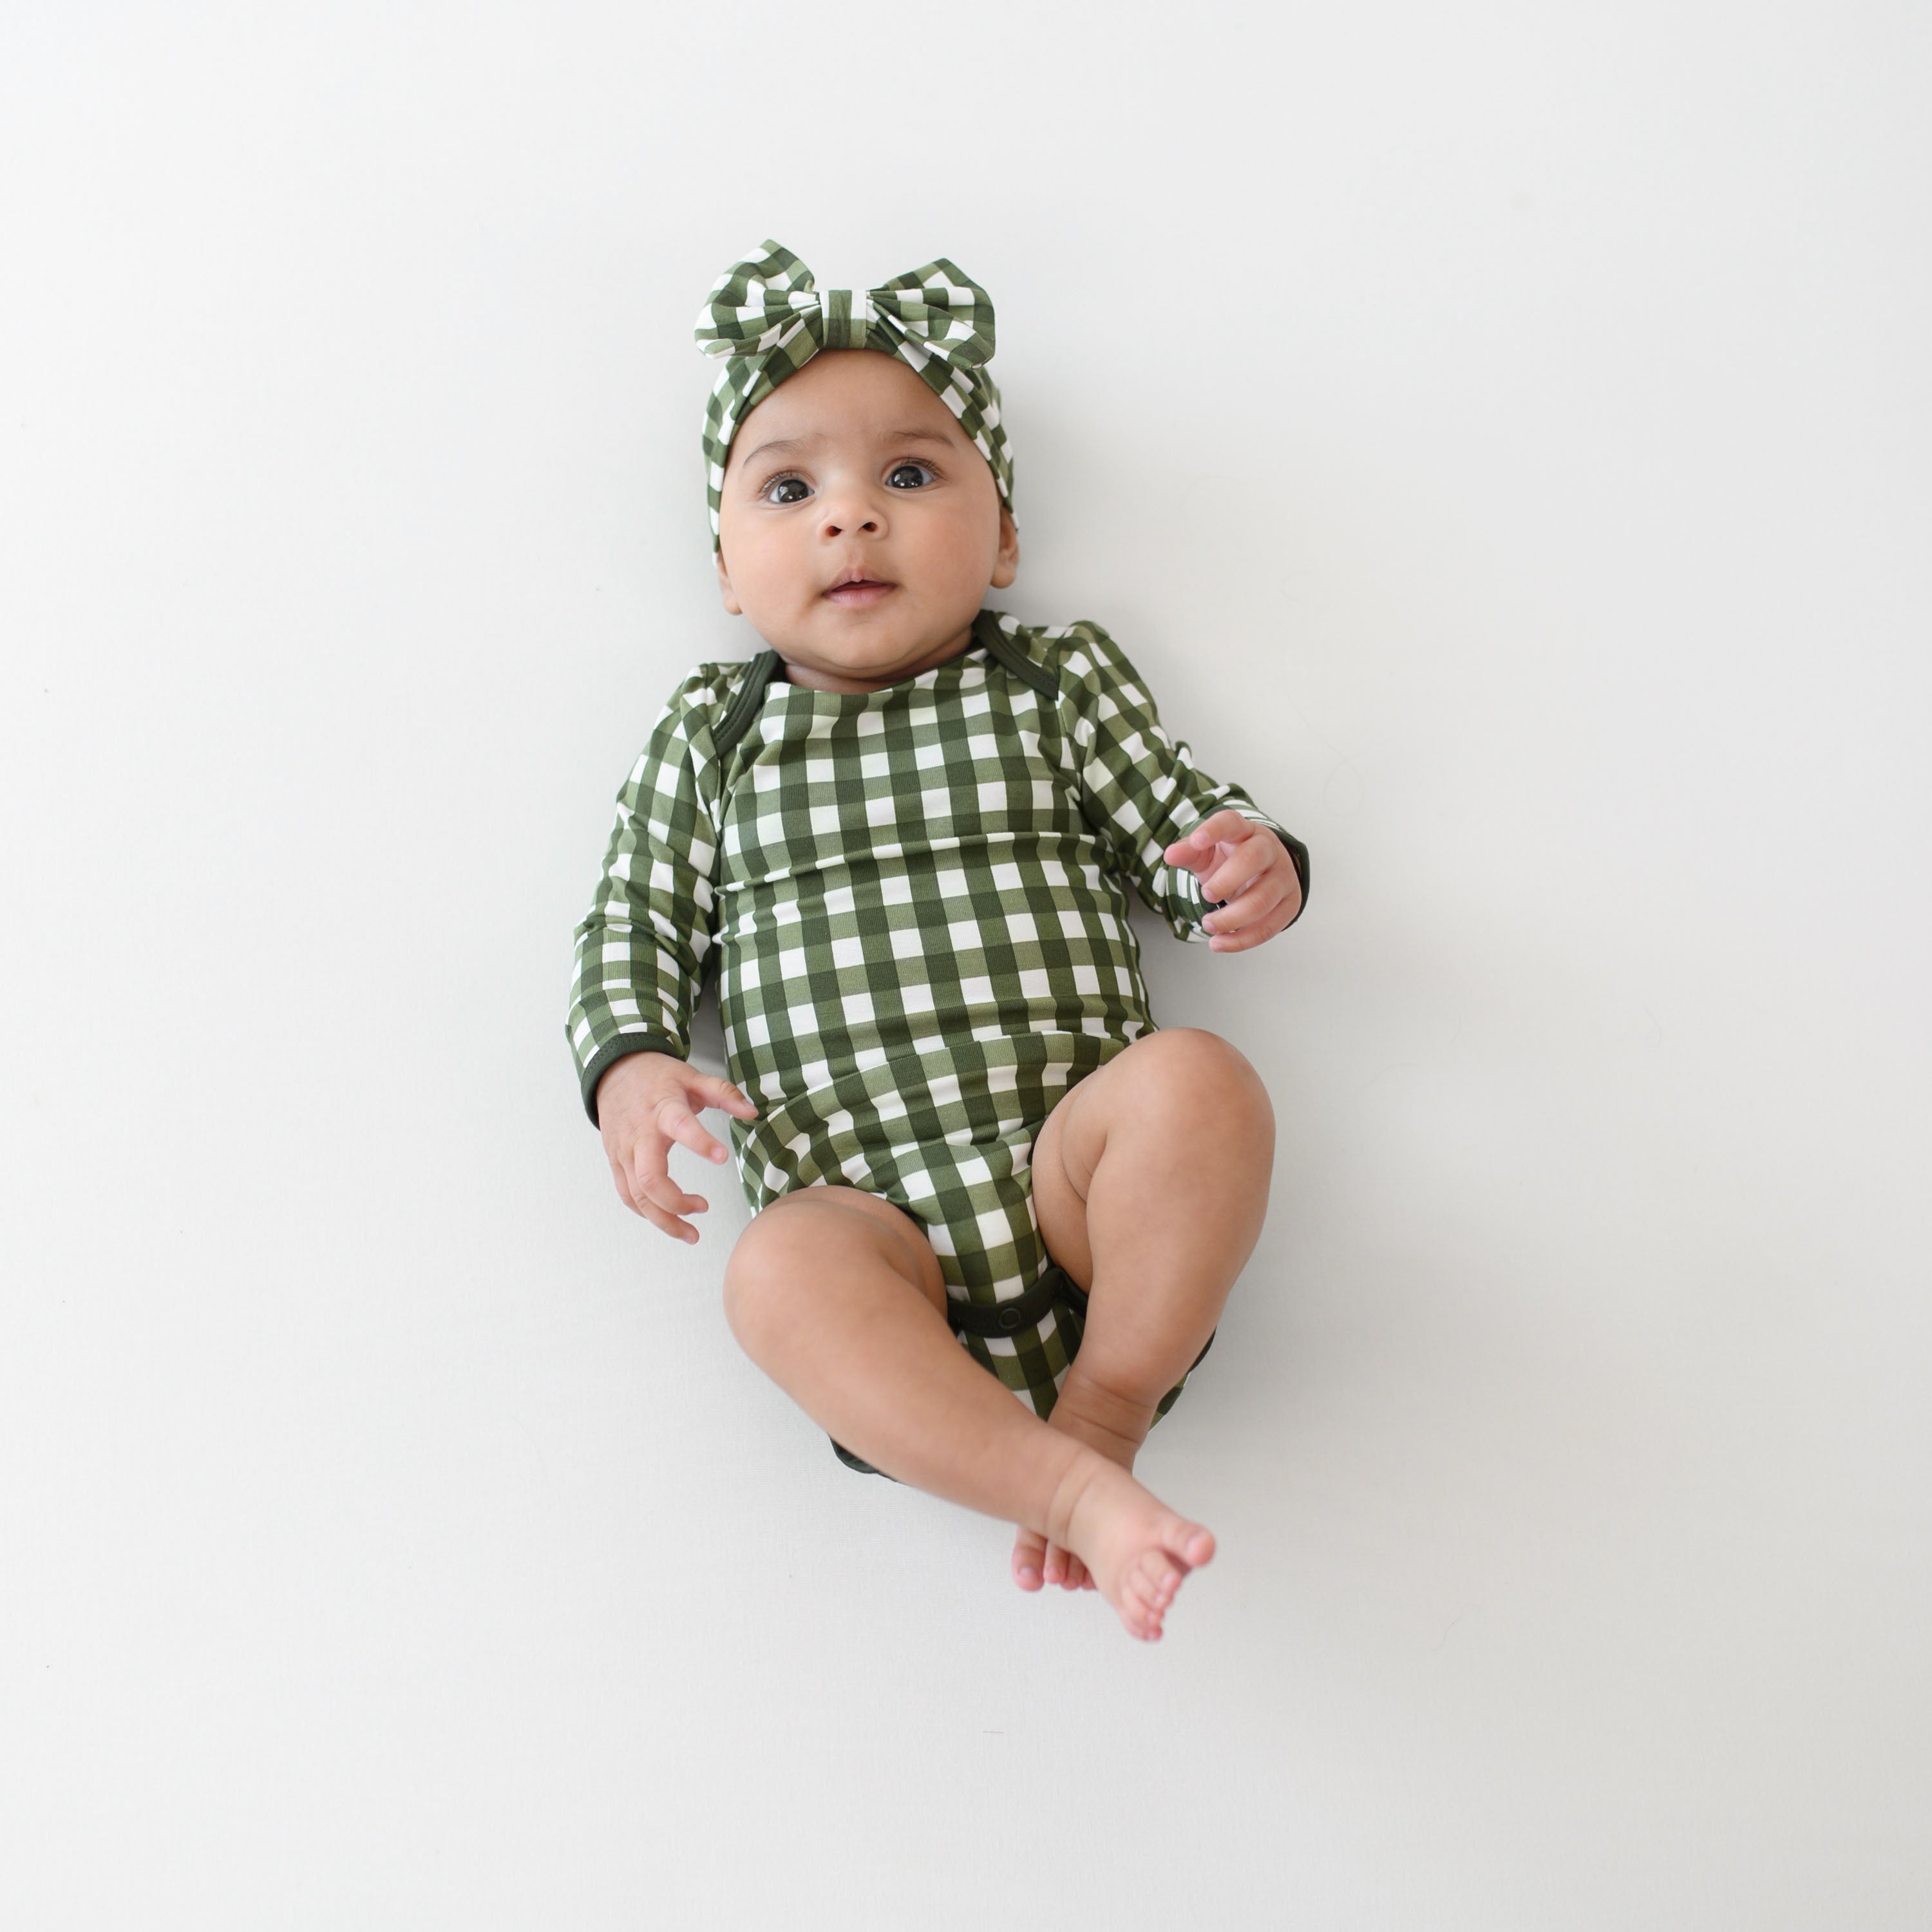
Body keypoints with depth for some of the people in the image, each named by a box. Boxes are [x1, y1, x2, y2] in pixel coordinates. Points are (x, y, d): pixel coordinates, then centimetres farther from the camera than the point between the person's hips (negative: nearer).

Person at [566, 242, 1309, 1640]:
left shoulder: (1057, 683, 16)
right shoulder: (713, 735, 17)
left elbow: (1178, 824, 15)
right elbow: (638, 928, 15)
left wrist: (1255, 867, -10)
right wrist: (631, 1065, -7)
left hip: (1067, 1156, 1)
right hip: (867, 1200, 0)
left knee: (1198, 1083, -32)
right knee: (784, 1270, -34)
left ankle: (1107, 1404, -16)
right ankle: (1067, 1485, -29)